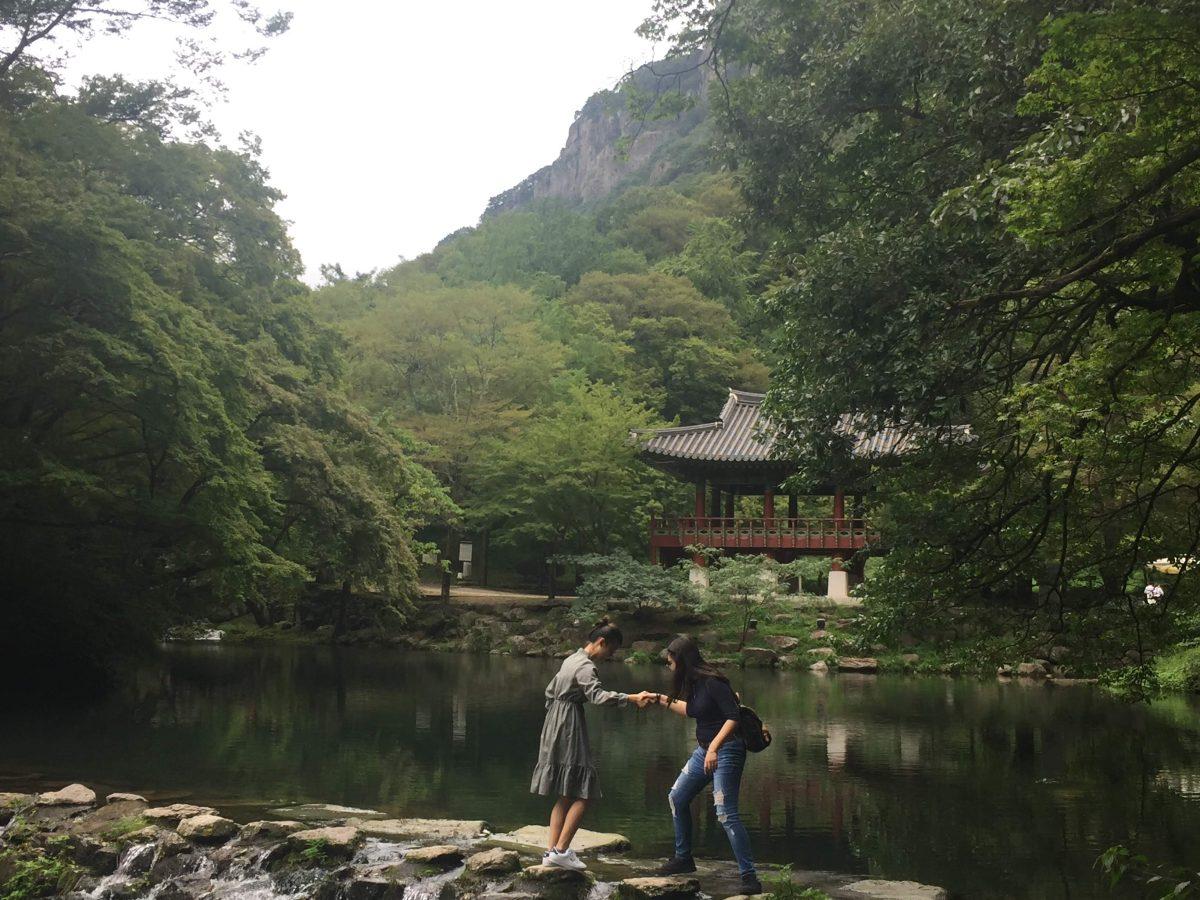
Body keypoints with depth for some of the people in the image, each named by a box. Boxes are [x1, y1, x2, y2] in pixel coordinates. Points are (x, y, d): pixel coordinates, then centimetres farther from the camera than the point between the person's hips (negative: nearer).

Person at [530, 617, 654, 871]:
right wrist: (632, 698, -40)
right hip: (569, 729, -10)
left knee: (565, 795, 11)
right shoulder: (585, 666, -14)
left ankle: (552, 851, 9)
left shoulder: (572, 659, 16)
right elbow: (597, 695, -32)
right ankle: (561, 850, -10)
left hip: (556, 726, 10)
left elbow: (550, 690, 24)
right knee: (582, 794, -7)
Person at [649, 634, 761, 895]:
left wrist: (714, 747, -29)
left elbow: (733, 717, -24)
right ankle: (683, 858, 31)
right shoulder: (695, 682, 8)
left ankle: (749, 877, -10)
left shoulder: (712, 682, -19)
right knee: (677, 797, 16)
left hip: (725, 751, -10)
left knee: (726, 814, -15)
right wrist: (660, 699, 31)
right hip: (704, 750, 10)